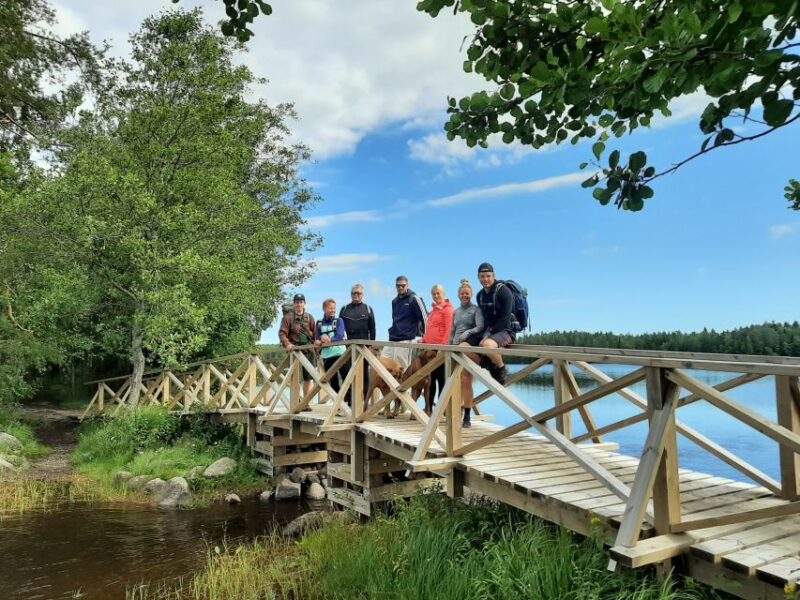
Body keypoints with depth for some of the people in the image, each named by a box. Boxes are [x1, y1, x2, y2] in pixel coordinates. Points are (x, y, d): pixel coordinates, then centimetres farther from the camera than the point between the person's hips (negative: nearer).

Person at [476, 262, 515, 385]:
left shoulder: (503, 291, -11)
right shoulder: (480, 295, 10)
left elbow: (505, 318, -17)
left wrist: (490, 335, -19)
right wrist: (486, 334, -1)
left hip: (505, 331, -8)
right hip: (490, 331, 8)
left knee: (487, 344, -35)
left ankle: (502, 369, -9)